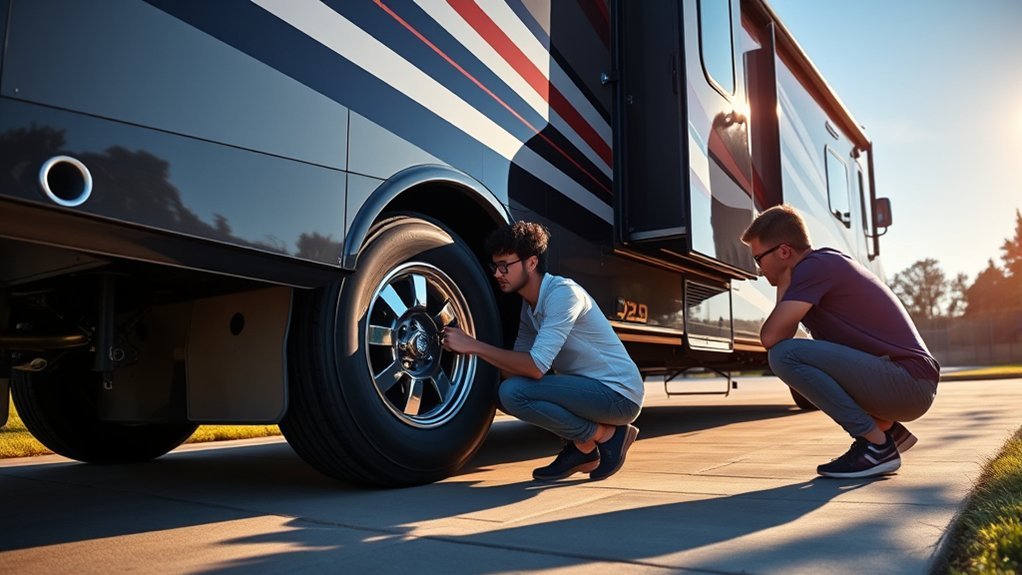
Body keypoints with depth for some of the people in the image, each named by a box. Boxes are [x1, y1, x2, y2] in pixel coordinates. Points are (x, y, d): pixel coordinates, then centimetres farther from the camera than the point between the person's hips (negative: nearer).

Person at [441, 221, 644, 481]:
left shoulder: (563, 292, -20)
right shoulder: (529, 305, 8)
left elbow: (536, 367, -28)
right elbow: (518, 367, 6)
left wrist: (474, 346, -24)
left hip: (618, 394, -9)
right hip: (588, 390, 9)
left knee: (513, 392, -23)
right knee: (508, 387, 2)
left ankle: (606, 435, -6)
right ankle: (581, 448, 7)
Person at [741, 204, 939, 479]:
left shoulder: (814, 267, -14)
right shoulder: (826, 262, 15)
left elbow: (770, 337, -19)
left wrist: (783, 288, -6)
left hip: (910, 382, -10)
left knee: (785, 355, -21)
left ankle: (876, 445, -10)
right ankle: (889, 429, 17)